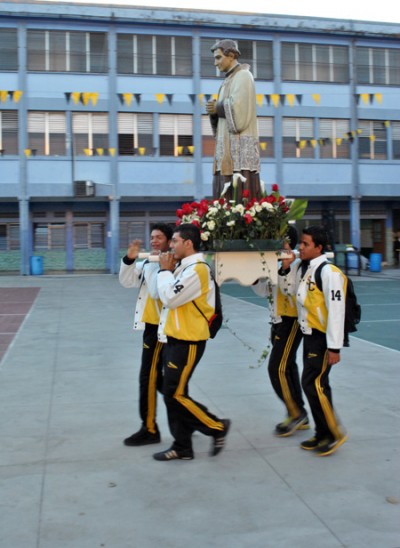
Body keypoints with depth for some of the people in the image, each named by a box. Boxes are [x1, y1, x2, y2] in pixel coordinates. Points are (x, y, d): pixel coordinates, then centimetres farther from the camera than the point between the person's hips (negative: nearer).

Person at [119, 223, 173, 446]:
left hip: (160, 327, -10)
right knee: (158, 377, 17)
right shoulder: (149, 263, 12)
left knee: (148, 378, -4)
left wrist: (159, 267, -27)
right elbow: (127, 281, 8)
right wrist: (130, 259, -6)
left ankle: (149, 429, 6)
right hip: (151, 326, 10)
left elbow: (157, 292, -27)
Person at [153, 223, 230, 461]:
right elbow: (169, 298, 15)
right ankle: (182, 446, 21)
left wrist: (165, 270, -10)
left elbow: (170, 298, -22)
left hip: (189, 341, -10)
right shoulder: (183, 267, 12)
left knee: (175, 394, -6)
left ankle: (217, 427, 10)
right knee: (173, 393, 12)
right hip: (176, 339, 10)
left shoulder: (197, 269, -19)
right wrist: (168, 271, 6)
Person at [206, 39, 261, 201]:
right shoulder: (230, 79, 24)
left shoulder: (242, 76, -4)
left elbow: (236, 108, -18)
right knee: (227, 198, 4)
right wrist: (214, 110, 0)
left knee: (241, 197, -13)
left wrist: (216, 107, -3)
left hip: (240, 144, -9)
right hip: (229, 146, 9)